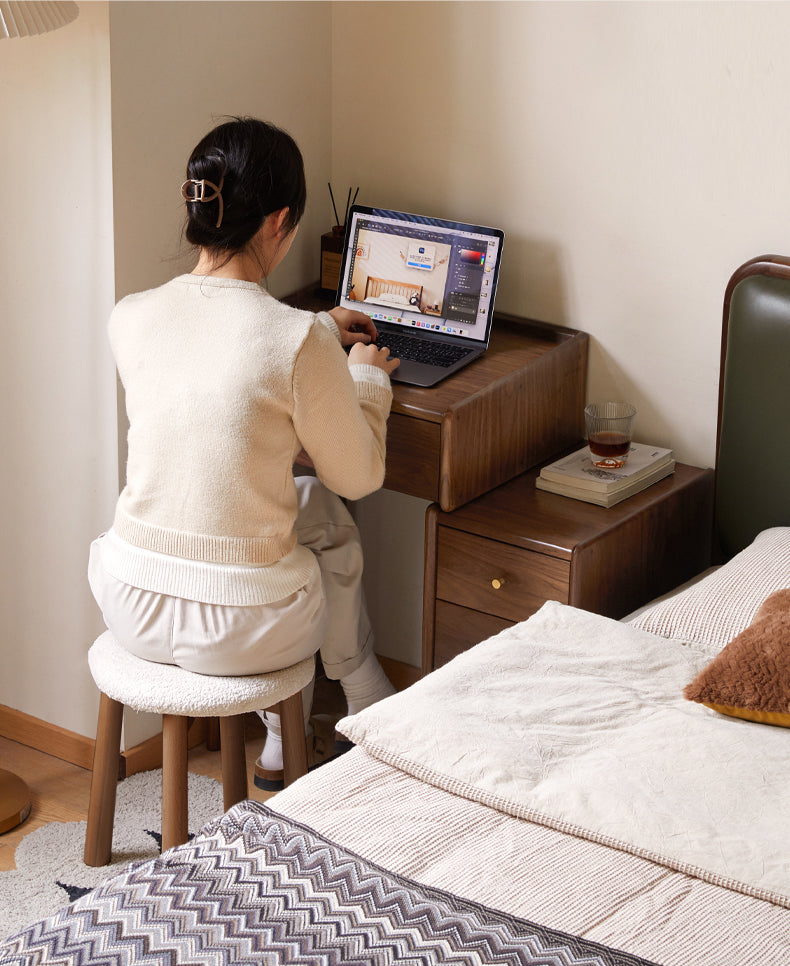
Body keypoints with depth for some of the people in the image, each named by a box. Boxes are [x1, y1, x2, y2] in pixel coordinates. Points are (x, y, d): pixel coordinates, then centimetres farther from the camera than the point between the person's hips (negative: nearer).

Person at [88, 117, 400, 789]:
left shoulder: (130, 318, -4)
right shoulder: (300, 343, -20)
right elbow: (359, 477, -4)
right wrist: (365, 376, 14)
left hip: (130, 608, 5)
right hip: (237, 630, -5)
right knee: (331, 515, 30)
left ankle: (282, 741, 45)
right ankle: (377, 721, 52)